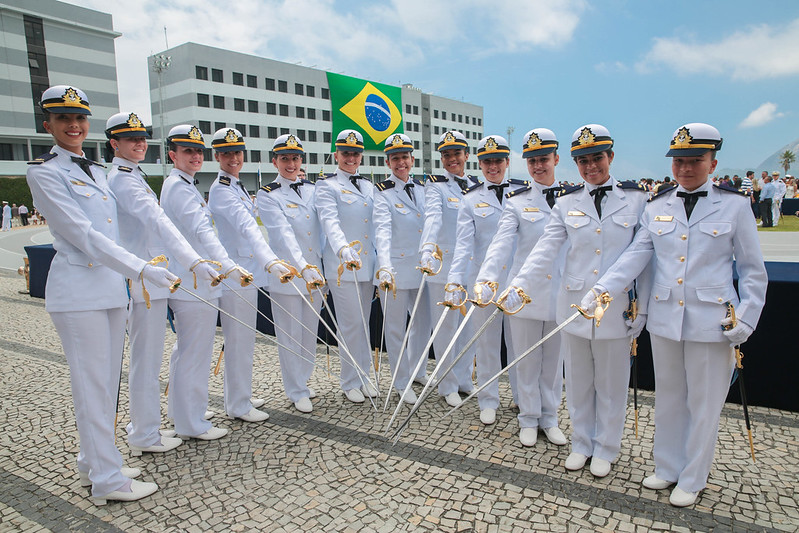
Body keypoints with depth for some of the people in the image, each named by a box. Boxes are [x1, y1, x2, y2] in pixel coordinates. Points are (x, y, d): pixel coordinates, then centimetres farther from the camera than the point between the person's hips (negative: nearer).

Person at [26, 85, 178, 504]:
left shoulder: (96, 171, 16)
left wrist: (133, 275, 20)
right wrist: (141, 270, -23)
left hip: (112, 286, 8)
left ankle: (94, 463, 29)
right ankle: (107, 479, 12)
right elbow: (82, 234, -17)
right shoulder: (44, 172, -8)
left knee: (107, 381, 14)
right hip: (78, 290, -8)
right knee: (92, 384, 0)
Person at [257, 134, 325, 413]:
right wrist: (303, 267, -33)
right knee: (290, 335, 4)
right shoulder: (267, 195, -6)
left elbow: (323, 226, 9)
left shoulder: (312, 189, 10)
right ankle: (297, 392, 18)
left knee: (310, 332, 15)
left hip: (315, 271, 5)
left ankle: (302, 380, 32)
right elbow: (283, 233, -20)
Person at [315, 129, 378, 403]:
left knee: (364, 322, 13)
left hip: (368, 264, 6)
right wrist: (344, 250, -39)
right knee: (351, 325, -2)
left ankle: (363, 375, 26)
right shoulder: (326, 186, -4)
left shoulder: (369, 186, 15)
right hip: (342, 265, -6)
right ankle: (350, 382, 14)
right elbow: (330, 221, -21)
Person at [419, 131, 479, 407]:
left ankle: (464, 379, 28)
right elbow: (433, 217, -24)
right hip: (444, 264, -5)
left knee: (470, 324, 12)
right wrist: (427, 249, -42)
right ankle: (448, 386, 18)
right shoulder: (435, 186, -5)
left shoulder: (477, 185, 12)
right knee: (446, 326, 4)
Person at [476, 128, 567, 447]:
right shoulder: (516, 201, -2)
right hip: (526, 290, -2)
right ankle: (529, 419, 26)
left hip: (562, 290, 2)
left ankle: (549, 418, 31)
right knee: (527, 359, 9)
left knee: (554, 359, 14)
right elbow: (501, 242, -15)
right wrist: (487, 277, -31)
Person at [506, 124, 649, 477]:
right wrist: (518, 286, -19)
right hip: (574, 304, 2)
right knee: (578, 382, 14)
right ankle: (581, 443, 34)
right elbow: (545, 251, -6)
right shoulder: (567, 203, 2)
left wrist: (641, 309, -2)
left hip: (616, 307, -1)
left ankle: (605, 449, 32)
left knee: (611, 383, 12)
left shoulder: (636, 199, -2)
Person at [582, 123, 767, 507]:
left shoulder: (734, 205, -1)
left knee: (703, 403, 9)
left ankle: (692, 480, 28)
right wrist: (603, 287, -19)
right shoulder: (657, 208, 6)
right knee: (668, 397, 16)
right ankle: (668, 467, 34)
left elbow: (753, 271, 2)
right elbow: (636, 255, -4)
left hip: (712, 323, -3)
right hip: (664, 318, 3)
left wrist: (747, 318, -7)